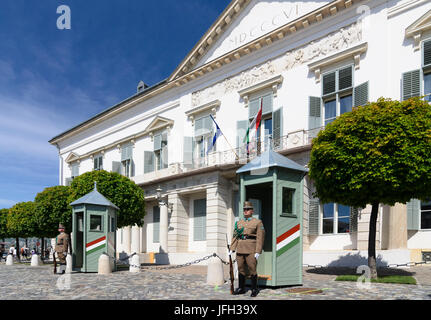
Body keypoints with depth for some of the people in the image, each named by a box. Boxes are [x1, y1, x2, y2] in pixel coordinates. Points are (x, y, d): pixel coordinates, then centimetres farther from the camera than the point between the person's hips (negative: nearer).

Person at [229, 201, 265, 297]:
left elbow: (260, 238, -5)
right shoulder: (239, 223, 14)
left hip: (251, 250, -4)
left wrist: (258, 251, -12)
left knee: (252, 269, -3)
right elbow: (235, 236, 12)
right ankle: (241, 288, 17)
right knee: (241, 269, 8)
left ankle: (254, 289, 7)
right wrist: (232, 249, 3)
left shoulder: (258, 222, 1)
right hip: (240, 249, 4)